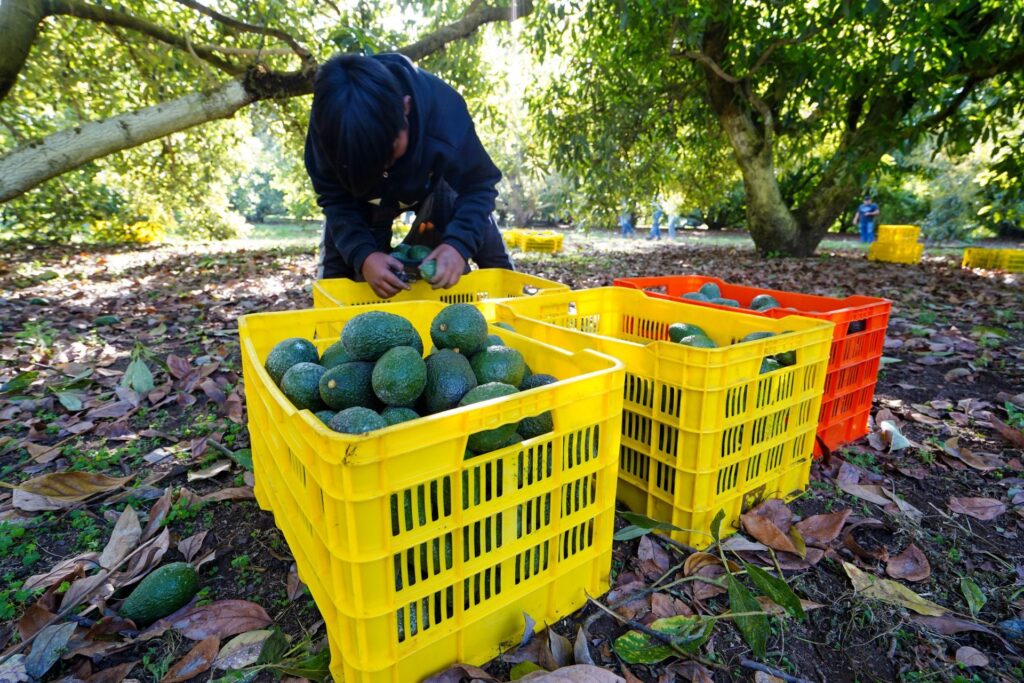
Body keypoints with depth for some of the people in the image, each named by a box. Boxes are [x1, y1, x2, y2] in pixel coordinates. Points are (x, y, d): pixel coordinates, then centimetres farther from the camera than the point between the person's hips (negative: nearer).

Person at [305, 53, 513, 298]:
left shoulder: (446, 113, -41)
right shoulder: (328, 122, -36)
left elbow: (478, 185, -31)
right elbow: (335, 199, -26)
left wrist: (459, 243, -50)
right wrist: (362, 255, -46)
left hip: (433, 182, 0)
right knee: (336, 266, -8)